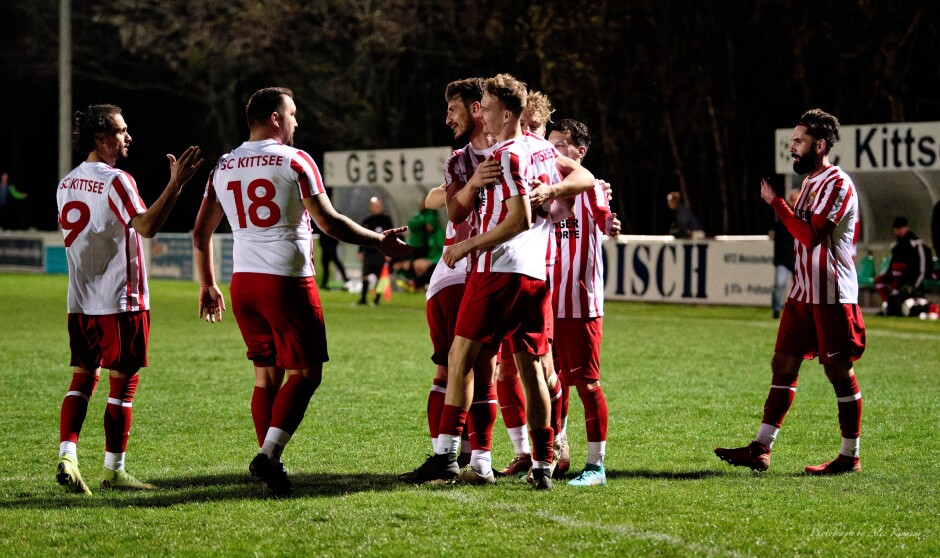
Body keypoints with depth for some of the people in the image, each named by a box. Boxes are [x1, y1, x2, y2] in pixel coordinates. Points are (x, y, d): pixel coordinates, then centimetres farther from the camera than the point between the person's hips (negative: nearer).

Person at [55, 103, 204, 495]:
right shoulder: (115, 180, -14)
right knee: (123, 384, 1)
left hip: (80, 302, 7)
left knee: (82, 378, 11)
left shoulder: (66, 184, 11)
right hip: (120, 301, -7)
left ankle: (67, 456, -5)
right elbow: (146, 226, -26)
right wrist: (176, 184, -27)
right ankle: (114, 470, 4)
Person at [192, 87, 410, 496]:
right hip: (287, 281, -6)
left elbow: (201, 232, 15)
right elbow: (328, 222, -6)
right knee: (304, 374, 0)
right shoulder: (295, 161, -6)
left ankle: (270, 463, 9)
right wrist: (379, 242, 6)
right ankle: (268, 454, -15)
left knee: (267, 376, 13)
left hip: (243, 281, 6)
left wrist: (207, 286, 25)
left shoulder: (223, 167, 11)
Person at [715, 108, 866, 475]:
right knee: (783, 364, 5)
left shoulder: (837, 184, -14)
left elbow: (811, 236, -23)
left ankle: (850, 457, 7)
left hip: (832, 296, -9)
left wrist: (776, 202, -19)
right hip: (803, 293, 9)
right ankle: (761, 449, 6)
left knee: (840, 371, -1)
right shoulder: (810, 182, 16)